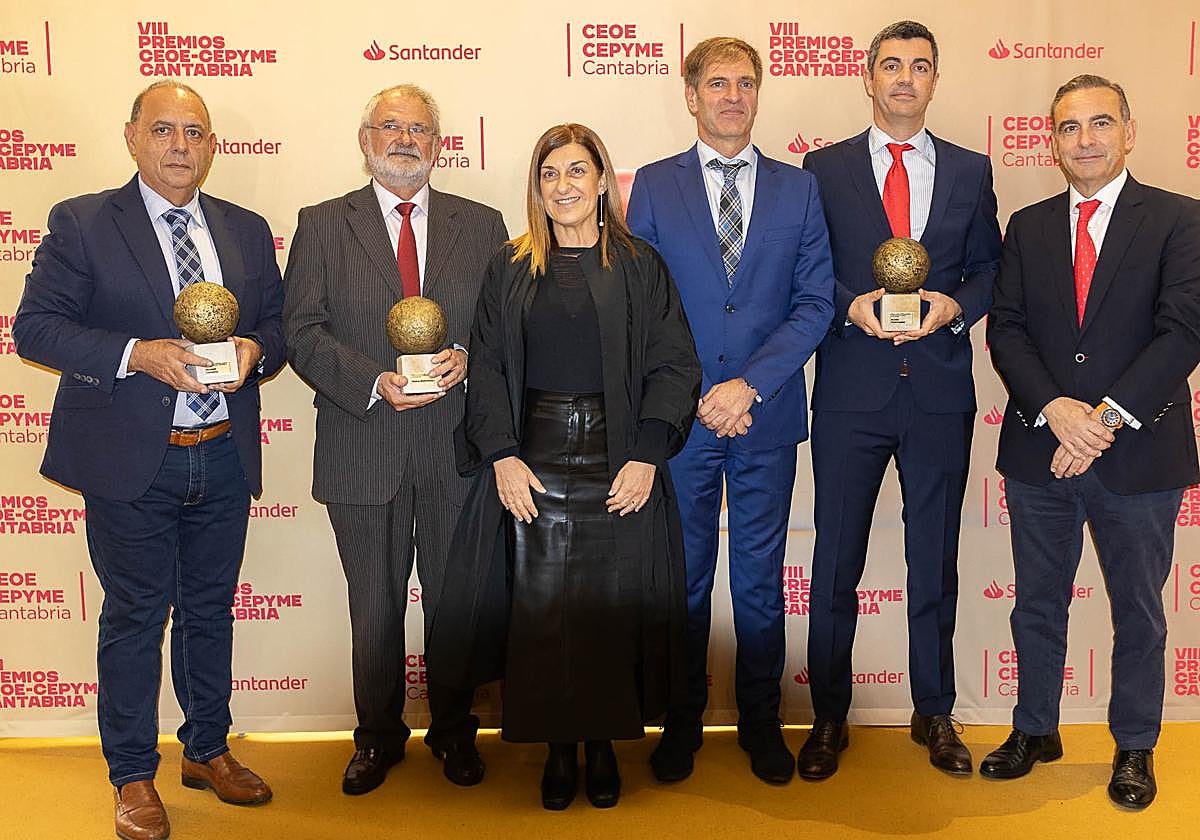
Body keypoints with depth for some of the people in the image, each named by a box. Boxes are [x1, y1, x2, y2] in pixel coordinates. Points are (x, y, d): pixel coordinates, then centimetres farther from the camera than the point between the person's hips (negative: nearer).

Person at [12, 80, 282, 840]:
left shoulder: (247, 230, 9)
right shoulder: (82, 224, -3)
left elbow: (280, 322, 13)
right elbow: (36, 326, -8)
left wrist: (255, 349, -10)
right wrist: (137, 354, -21)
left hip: (223, 459, 4)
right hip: (130, 461, -4)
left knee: (211, 611, 16)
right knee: (135, 618, 6)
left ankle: (209, 750, 35)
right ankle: (134, 778, 24)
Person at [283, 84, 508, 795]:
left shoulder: (482, 226, 8)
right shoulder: (323, 226, 5)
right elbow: (303, 332, -2)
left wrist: (466, 358, -14)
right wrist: (374, 383, -15)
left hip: (457, 449, 1)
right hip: (363, 450, 0)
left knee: (454, 601, 11)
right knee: (374, 607, 11)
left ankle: (455, 731, 30)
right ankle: (379, 736, 30)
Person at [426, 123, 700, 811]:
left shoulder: (639, 266, 4)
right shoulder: (510, 269, 9)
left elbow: (674, 366, -1)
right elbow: (488, 368, 5)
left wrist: (648, 455, -11)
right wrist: (502, 456, -8)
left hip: (619, 463, -1)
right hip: (532, 463, 1)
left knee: (610, 607, 4)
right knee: (542, 608, 2)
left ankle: (604, 742, 22)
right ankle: (559, 749, 18)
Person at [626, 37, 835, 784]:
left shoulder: (798, 188, 7)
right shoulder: (654, 185, 4)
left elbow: (816, 301, 0)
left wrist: (750, 384, -12)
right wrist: (697, 396, -10)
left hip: (767, 416, 1)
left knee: (761, 577, 10)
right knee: (683, 575, 10)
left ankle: (761, 719, 27)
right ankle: (683, 719, 26)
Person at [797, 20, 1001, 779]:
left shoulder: (971, 170, 10)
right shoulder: (824, 168, 4)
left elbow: (990, 268, 11)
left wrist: (955, 306, -9)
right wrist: (850, 308, -14)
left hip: (940, 392, 2)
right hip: (851, 392, -2)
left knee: (935, 565, 12)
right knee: (836, 566, 5)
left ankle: (935, 715, 29)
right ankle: (830, 720, 21)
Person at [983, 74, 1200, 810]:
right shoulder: (1028, 226, 8)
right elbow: (1006, 330, 0)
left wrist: (1108, 417, -19)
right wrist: (1055, 410, -15)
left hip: (1139, 453, -2)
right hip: (1040, 449, 3)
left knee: (1138, 611, 12)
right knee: (1038, 605, 14)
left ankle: (1135, 747, 30)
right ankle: (1036, 731, 32)